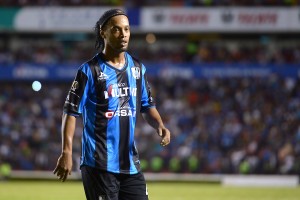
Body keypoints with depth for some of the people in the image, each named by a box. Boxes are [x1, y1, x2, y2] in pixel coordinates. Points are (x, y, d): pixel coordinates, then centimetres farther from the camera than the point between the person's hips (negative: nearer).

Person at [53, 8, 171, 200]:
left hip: (131, 163, 6)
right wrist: (66, 152, -18)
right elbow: (71, 112, -8)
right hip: (98, 164, -6)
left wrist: (160, 126, -3)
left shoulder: (138, 68, 11)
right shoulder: (90, 70, -6)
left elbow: (147, 106, 18)